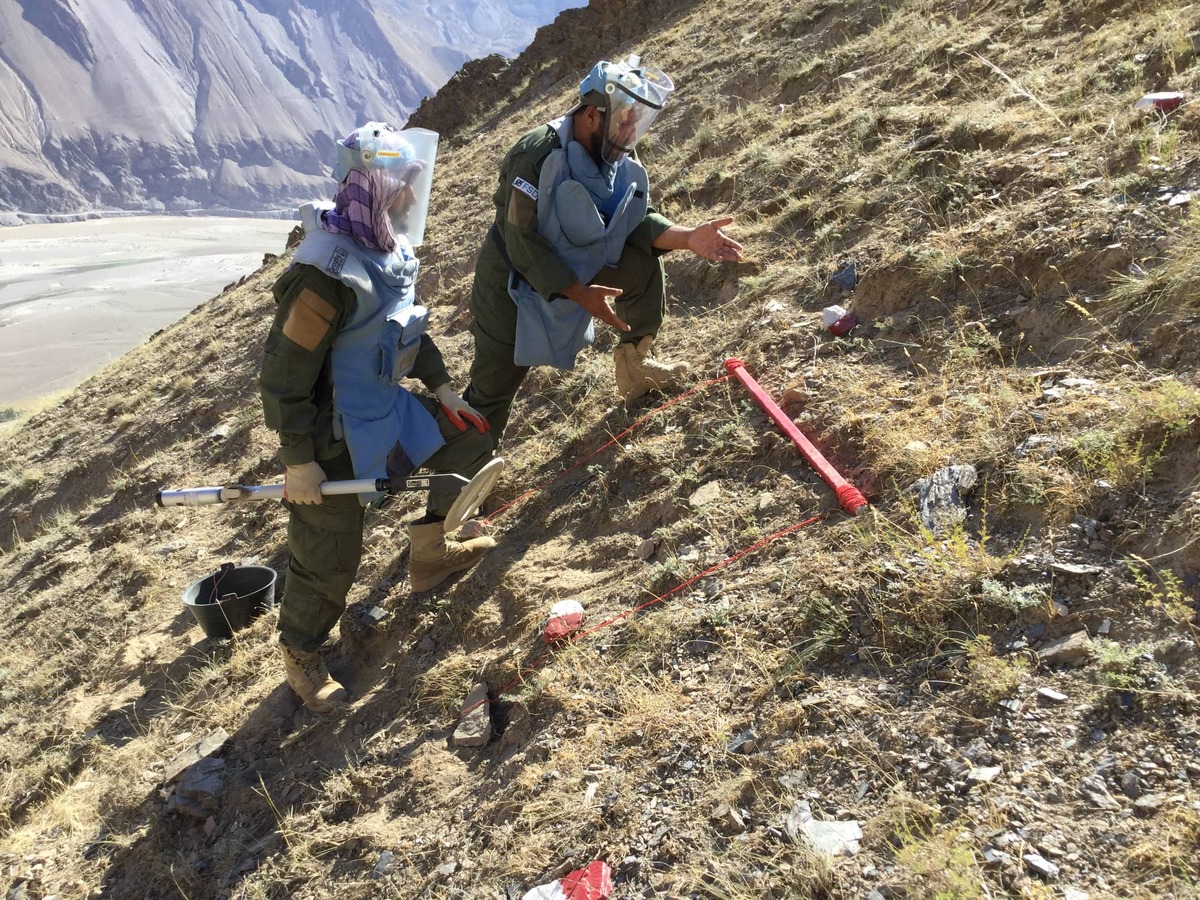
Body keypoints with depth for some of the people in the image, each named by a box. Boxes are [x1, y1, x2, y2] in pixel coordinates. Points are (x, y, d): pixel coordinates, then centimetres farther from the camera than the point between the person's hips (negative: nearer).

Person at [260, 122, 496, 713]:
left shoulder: (388, 249, -3)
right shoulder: (327, 273, -31)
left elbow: (406, 323, 14)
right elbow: (284, 372, -26)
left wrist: (441, 386, 14)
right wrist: (297, 461, -22)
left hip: (386, 406, 9)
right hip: (332, 433, -8)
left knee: (468, 441, 18)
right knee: (329, 557, 2)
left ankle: (429, 553, 35)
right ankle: (299, 654, 29)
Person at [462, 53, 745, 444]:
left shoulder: (619, 157, -8)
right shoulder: (537, 155, -30)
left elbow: (638, 221, -5)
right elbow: (521, 243, -31)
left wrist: (687, 237, -23)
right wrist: (581, 294, -35)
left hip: (573, 267, 6)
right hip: (513, 280, -6)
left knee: (645, 263, -4)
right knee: (491, 393, -3)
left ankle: (634, 362, 13)